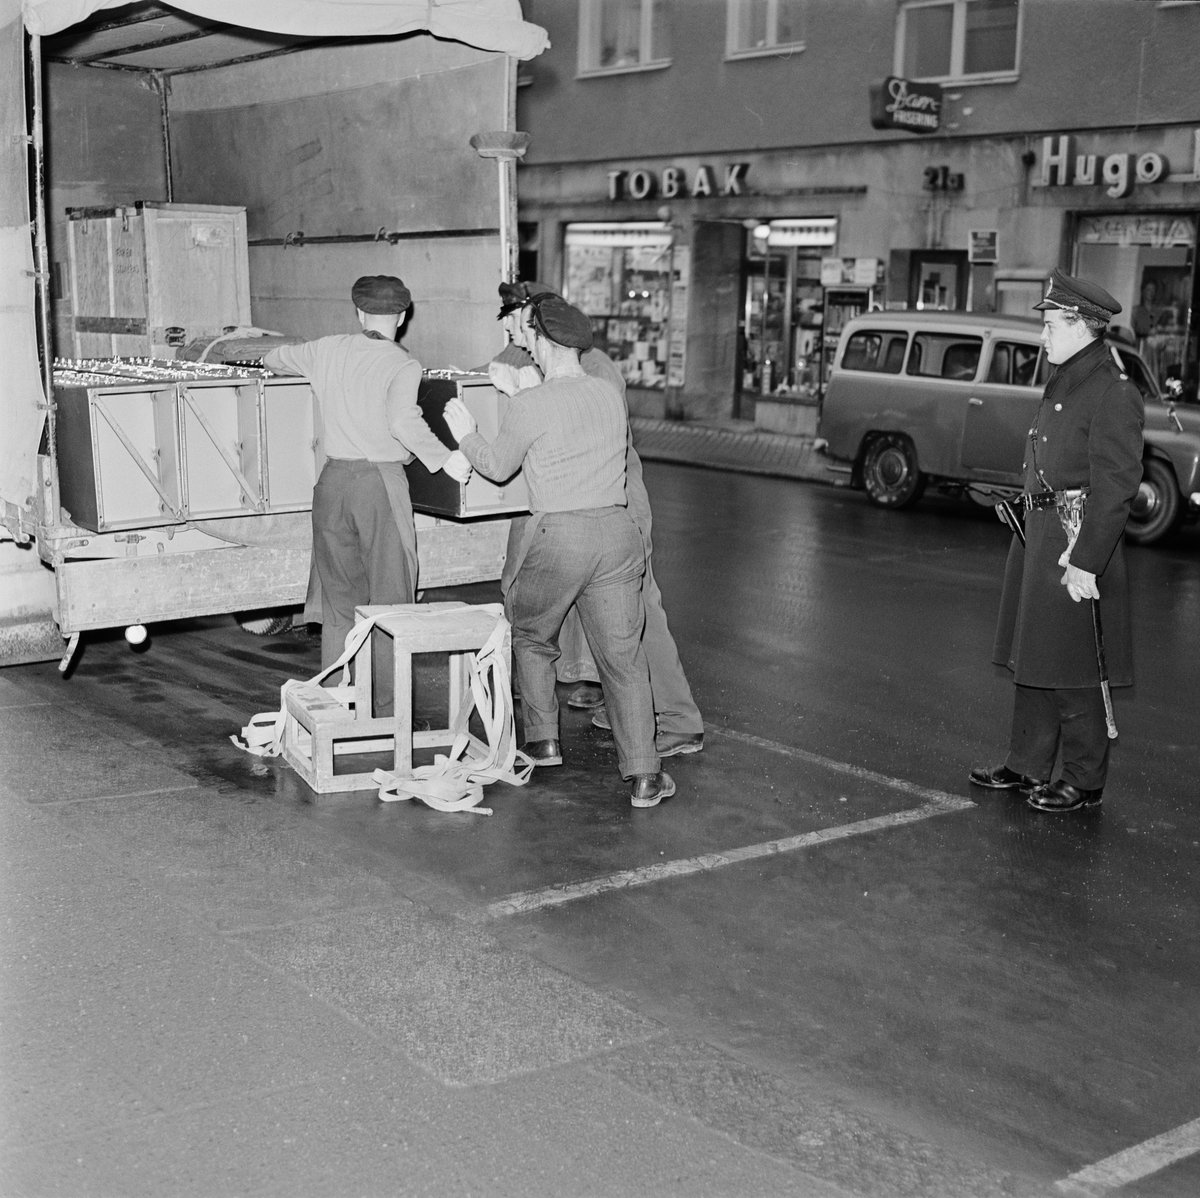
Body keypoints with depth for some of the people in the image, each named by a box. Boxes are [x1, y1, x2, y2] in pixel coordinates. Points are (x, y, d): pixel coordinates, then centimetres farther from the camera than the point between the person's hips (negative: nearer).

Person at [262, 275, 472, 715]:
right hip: (381, 481, -5)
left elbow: (273, 359, 26)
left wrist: (272, 358, 48)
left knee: (338, 600, 14)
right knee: (390, 602, 4)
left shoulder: (328, 351, 8)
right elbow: (402, 420, -25)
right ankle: (389, 711, 6)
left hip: (333, 479, 5)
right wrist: (444, 459, -16)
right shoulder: (402, 366, -7)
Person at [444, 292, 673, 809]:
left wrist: (465, 434, 26)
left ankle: (542, 741, 27)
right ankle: (643, 775, 1)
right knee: (624, 657, 5)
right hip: (616, 531, 4)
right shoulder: (611, 394, 8)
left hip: (557, 534, -4)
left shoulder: (531, 404, -8)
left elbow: (497, 466, 6)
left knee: (531, 638, 22)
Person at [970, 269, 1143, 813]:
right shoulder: (1062, 382, 14)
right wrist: (1032, 532, 18)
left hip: (1076, 543, -9)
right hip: (1039, 534, 9)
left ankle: (1083, 783, 12)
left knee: (1073, 675, 0)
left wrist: (1085, 562, -23)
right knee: (1032, 661, 16)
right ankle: (1027, 767, 28)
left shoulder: (1113, 393, -16)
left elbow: (1115, 487, -20)